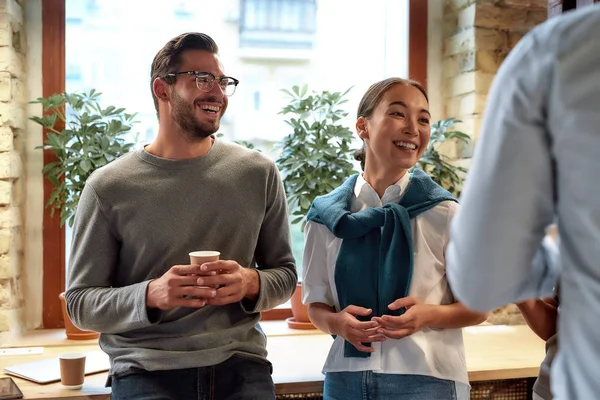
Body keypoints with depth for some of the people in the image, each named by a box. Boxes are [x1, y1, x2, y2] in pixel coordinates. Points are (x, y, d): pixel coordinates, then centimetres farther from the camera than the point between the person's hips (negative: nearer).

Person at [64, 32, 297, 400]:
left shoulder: (259, 174, 4)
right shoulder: (109, 187, -2)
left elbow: (286, 274, 11)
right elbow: (81, 303, 1)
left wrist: (251, 283, -11)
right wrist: (151, 295, -17)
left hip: (240, 365, 2)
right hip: (145, 369, -1)